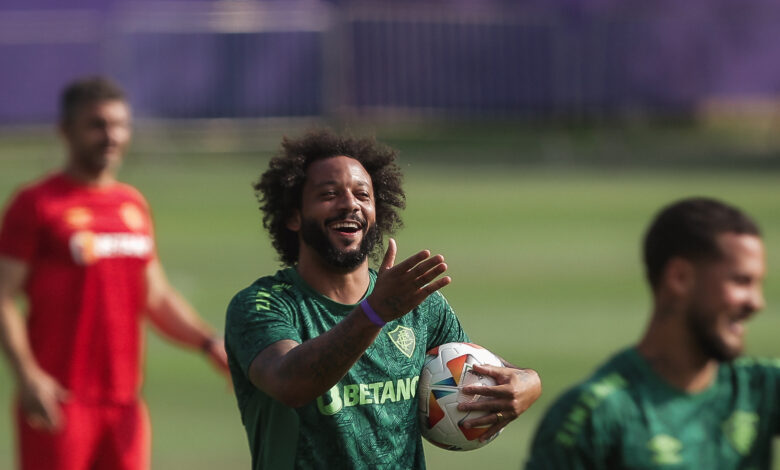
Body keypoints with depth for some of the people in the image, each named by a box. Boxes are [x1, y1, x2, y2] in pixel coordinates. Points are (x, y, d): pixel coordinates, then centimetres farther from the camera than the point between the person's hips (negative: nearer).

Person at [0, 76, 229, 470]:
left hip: (124, 403, 6)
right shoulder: (37, 205, -3)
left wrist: (209, 343, 7)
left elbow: (157, 297, 22)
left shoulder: (134, 206, 16)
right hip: (60, 400, -6)